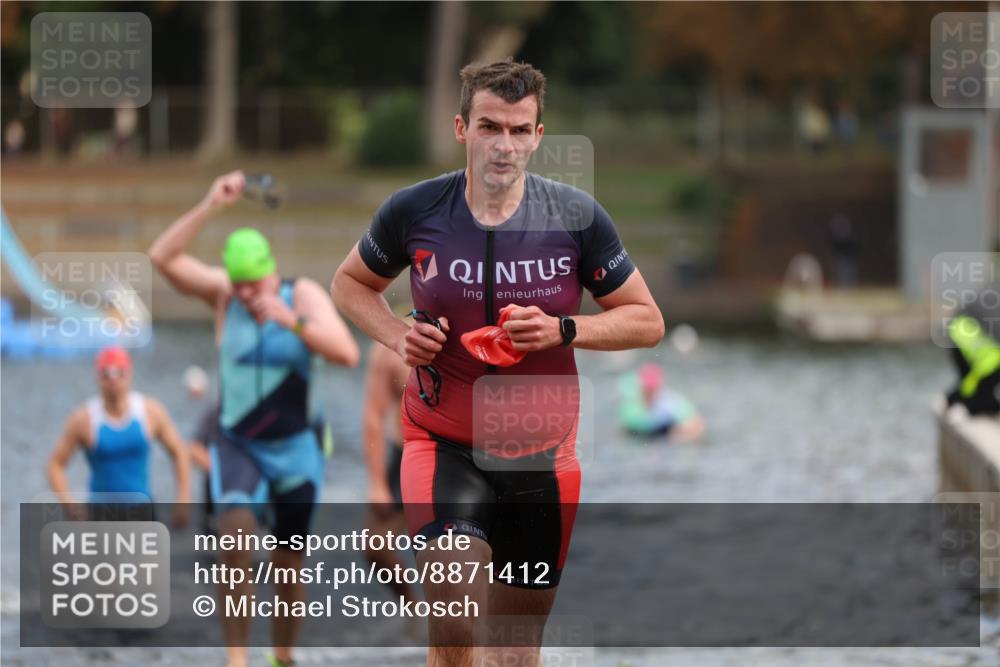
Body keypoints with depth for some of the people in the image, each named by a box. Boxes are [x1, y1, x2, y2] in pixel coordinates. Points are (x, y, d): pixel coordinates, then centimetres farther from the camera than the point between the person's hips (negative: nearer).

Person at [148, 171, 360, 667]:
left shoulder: (304, 296, -8)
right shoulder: (221, 292, -5)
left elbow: (347, 354, -21)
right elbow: (162, 257, -17)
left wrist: (291, 321, -32)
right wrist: (210, 207, -24)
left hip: (295, 448, 1)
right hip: (236, 444, 0)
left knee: (289, 562, 8)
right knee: (235, 531, -25)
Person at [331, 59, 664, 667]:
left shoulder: (577, 217, -7)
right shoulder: (414, 211, -8)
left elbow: (647, 322, 1)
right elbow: (350, 283, 11)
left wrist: (562, 329, -17)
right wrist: (399, 336, -9)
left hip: (541, 454, 2)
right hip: (443, 443, -2)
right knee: (454, 611, -28)